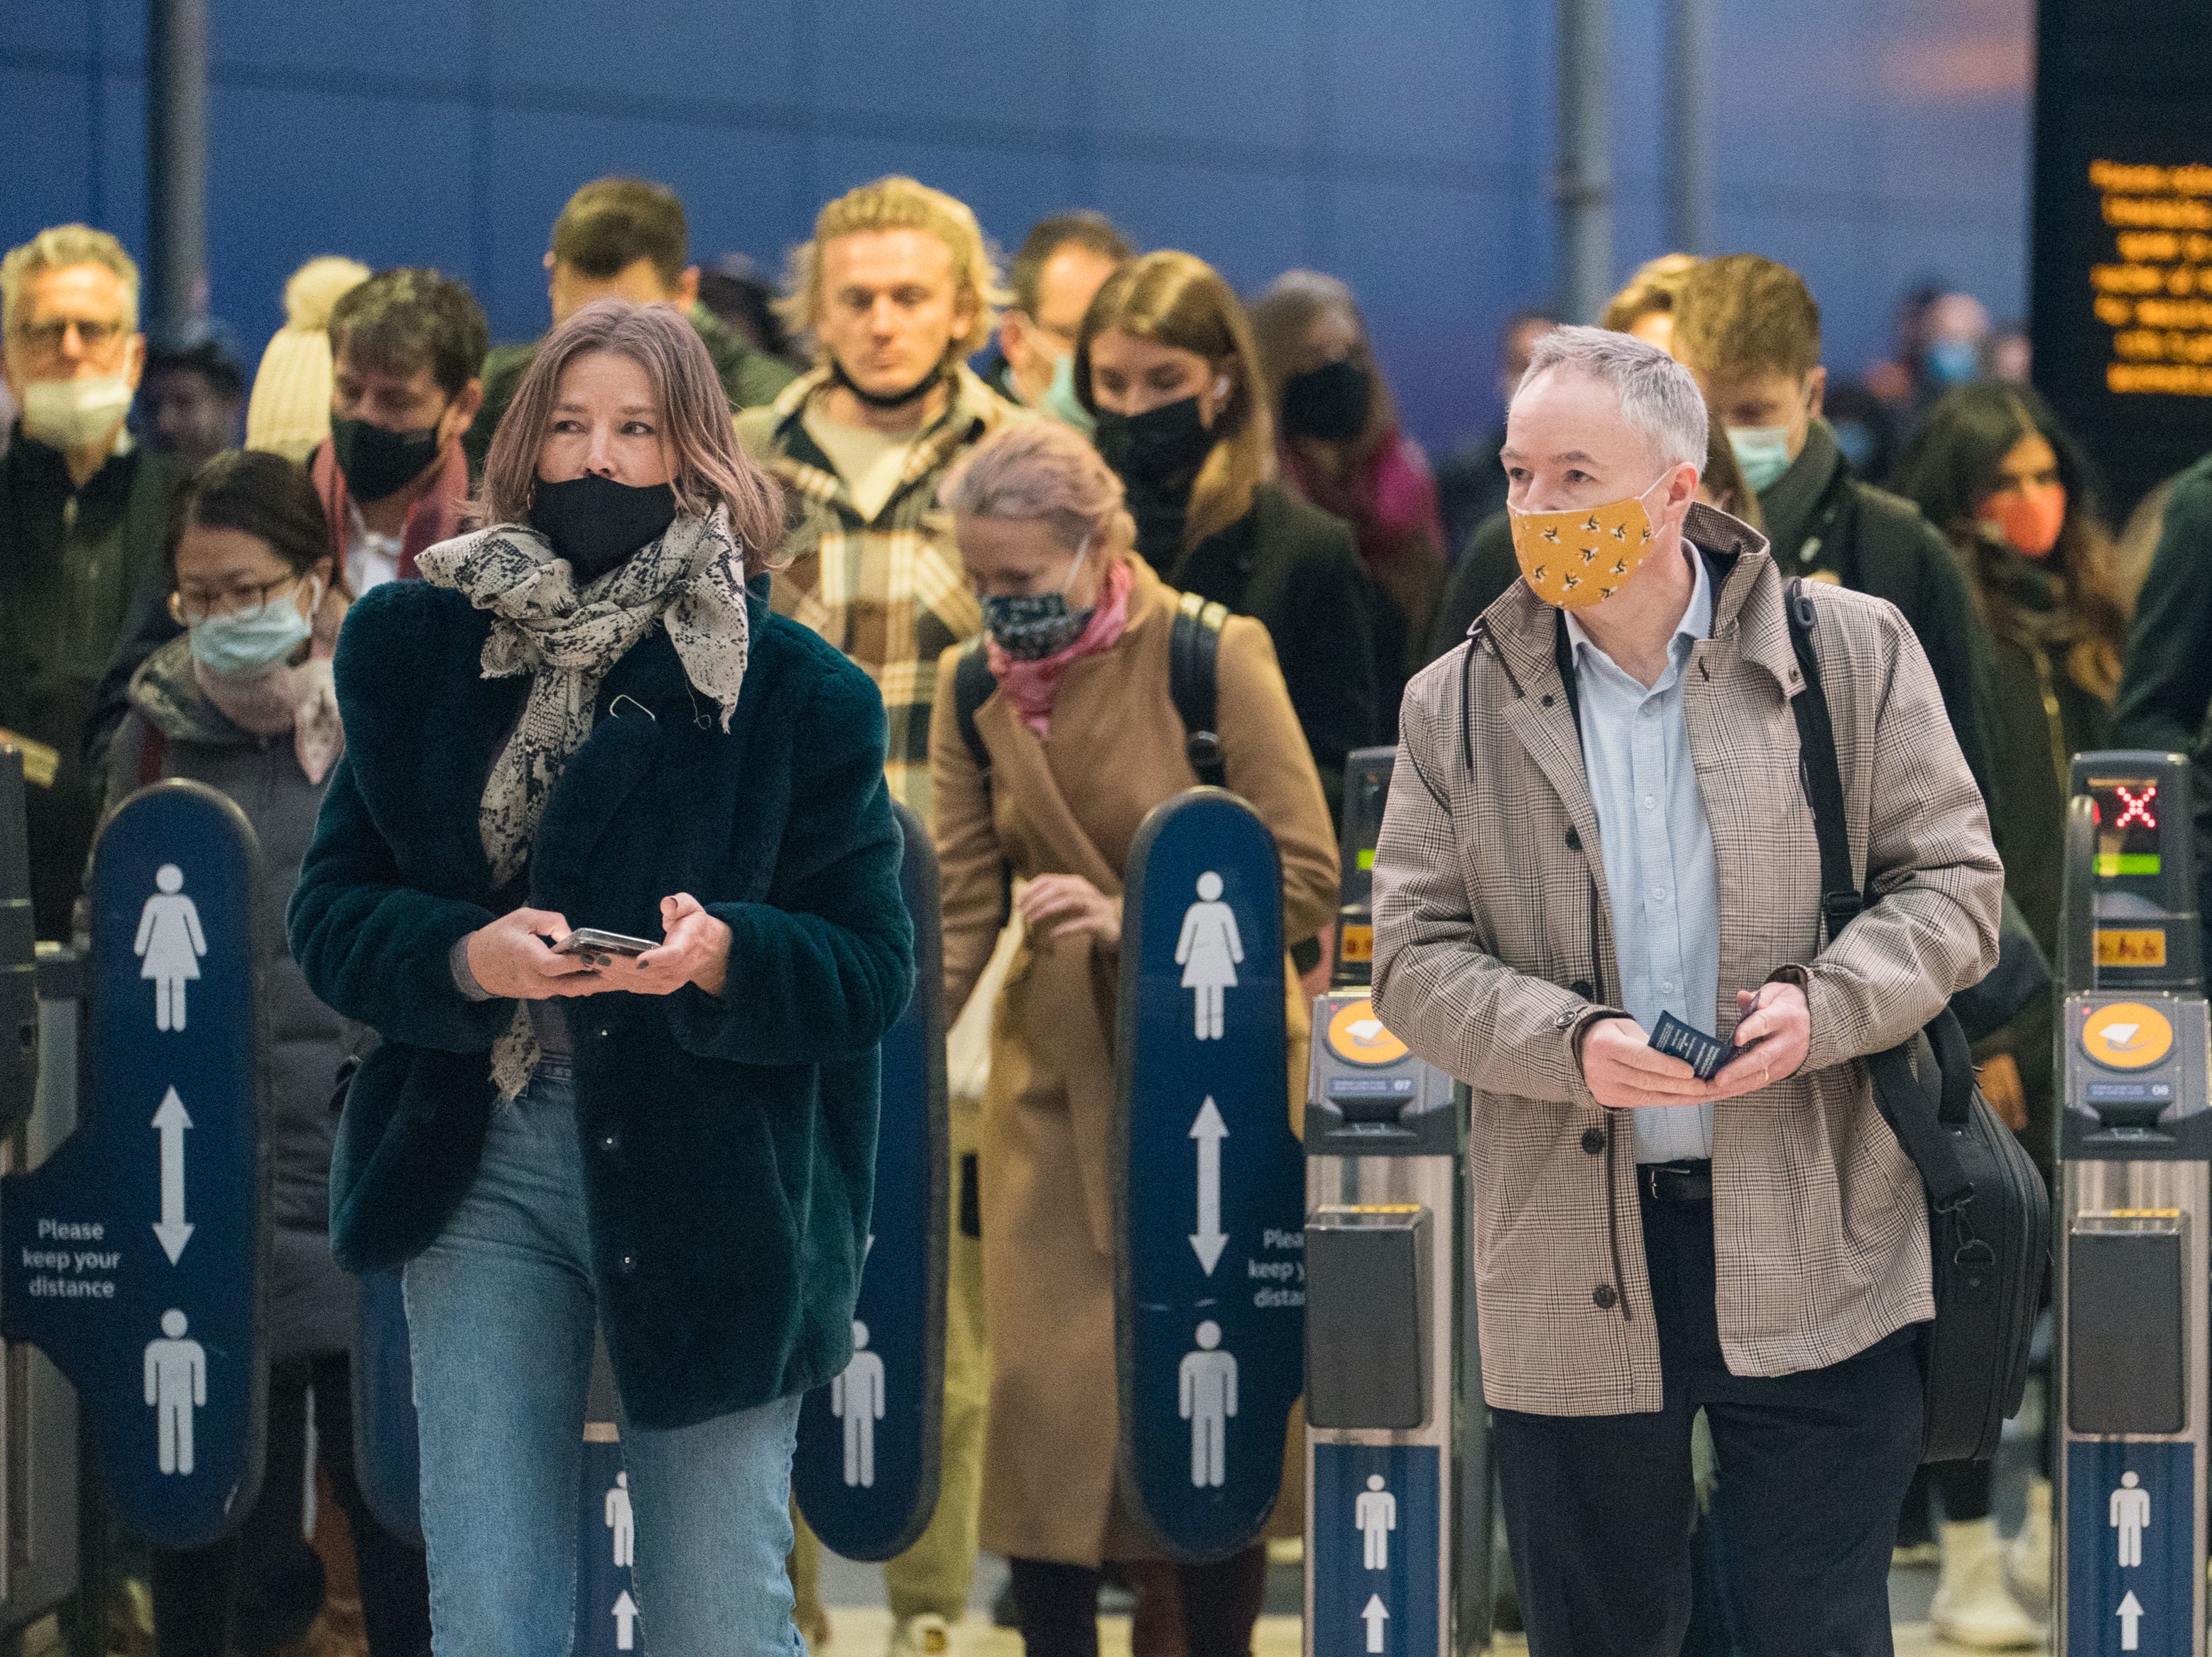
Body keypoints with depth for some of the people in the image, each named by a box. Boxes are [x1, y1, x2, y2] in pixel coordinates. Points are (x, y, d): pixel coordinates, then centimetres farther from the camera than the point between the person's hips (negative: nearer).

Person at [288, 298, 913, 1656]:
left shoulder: (796, 690, 0)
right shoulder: (420, 651, 7)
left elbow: (873, 972, -1)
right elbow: (331, 915, 6)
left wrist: (724, 957, -21)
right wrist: (466, 958, -15)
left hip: (711, 1185, -2)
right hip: (481, 1170, 2)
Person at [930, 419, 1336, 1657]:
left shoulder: (1216, 658, -12)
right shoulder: (975, 687, 1)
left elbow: (1308, 880, -12)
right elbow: (963, 906, 2)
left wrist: (1136, 918, -22)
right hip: (1059, 1075, 3)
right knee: (1044, 1383, -4)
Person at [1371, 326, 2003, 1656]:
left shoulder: (1852, 652, 2)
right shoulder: (1459, 708, 6)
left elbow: (1956, 884, 3)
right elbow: (1418, 956, 3)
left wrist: (1828, 1006, -16)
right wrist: (1569, 1044, -16)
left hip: (1816, 1250, -1)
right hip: (1575, 1271, 2)